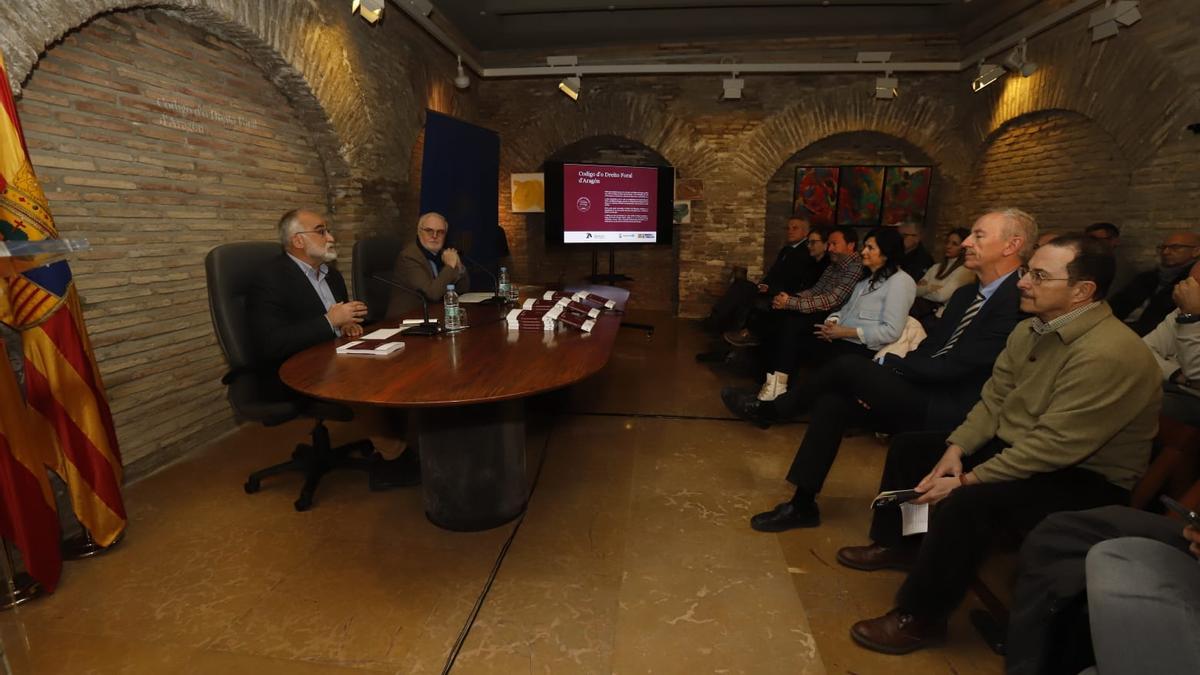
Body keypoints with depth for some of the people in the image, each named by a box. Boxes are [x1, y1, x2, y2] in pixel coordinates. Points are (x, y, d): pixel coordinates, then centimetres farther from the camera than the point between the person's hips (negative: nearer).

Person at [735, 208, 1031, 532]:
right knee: (832, 402, -11)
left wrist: (886, 364, -8)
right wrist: (878, 383, -2)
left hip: (949, 411, -8)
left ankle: (772, 410, 0)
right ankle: (802, 504, 0)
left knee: (850, 365, -21)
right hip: (924, 392, 8)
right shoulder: (966, 293, 14)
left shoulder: (1015, 301, -15)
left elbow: (954, 368, -20)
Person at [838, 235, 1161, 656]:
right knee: (910, 446, 8)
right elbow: (993, 399, 4)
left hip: (1083, 480, -9)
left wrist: (964, 481, -26)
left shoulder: (1108, 354, -27)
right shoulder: (1032, 328, 1)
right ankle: (895, 544, 25)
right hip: (1015, 448, 9)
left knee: (967, 502, -34)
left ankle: (919, 618, -13)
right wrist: (956, 449, -10)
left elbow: (1052, 447, -30)